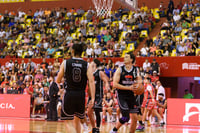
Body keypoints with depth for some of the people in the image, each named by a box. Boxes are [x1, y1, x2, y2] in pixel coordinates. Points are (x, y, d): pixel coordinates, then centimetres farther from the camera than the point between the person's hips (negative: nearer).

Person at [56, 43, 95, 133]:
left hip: (69, 94, -2)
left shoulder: (65, 63, -1)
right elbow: (91, 81, -11)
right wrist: (92, 98, -12)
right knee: (77, 120, 21)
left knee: (69, 122, -1)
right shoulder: (87, 65, 0)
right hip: (81, 95, 2)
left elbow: (58, 81, 4)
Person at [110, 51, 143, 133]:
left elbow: (139, 79, 19)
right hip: (122, 96, -4)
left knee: (134, 118, 3)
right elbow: (115, 84, -13)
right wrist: (129, 87, -21)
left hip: (131, 96, 4)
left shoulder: (135, 70, 3)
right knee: (126, 117, -13)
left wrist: (139, 82, -6)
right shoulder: (120, 70, -7)